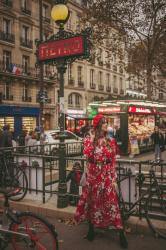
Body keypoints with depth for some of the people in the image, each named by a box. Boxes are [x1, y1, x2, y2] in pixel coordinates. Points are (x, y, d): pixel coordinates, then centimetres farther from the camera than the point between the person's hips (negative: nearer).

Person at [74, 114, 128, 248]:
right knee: (92, 201, 11)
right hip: (93, 175, 0)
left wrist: (114, 178, -3)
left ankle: (121, 233, 6)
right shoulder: (89, 139, 0)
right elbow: (87, 154, -18)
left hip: (107, 175, 0)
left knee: (111, 202, -2)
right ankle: (91, 228, 29)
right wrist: (91, 140, -16)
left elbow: (113, 161, 2)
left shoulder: (111, 141, 3)